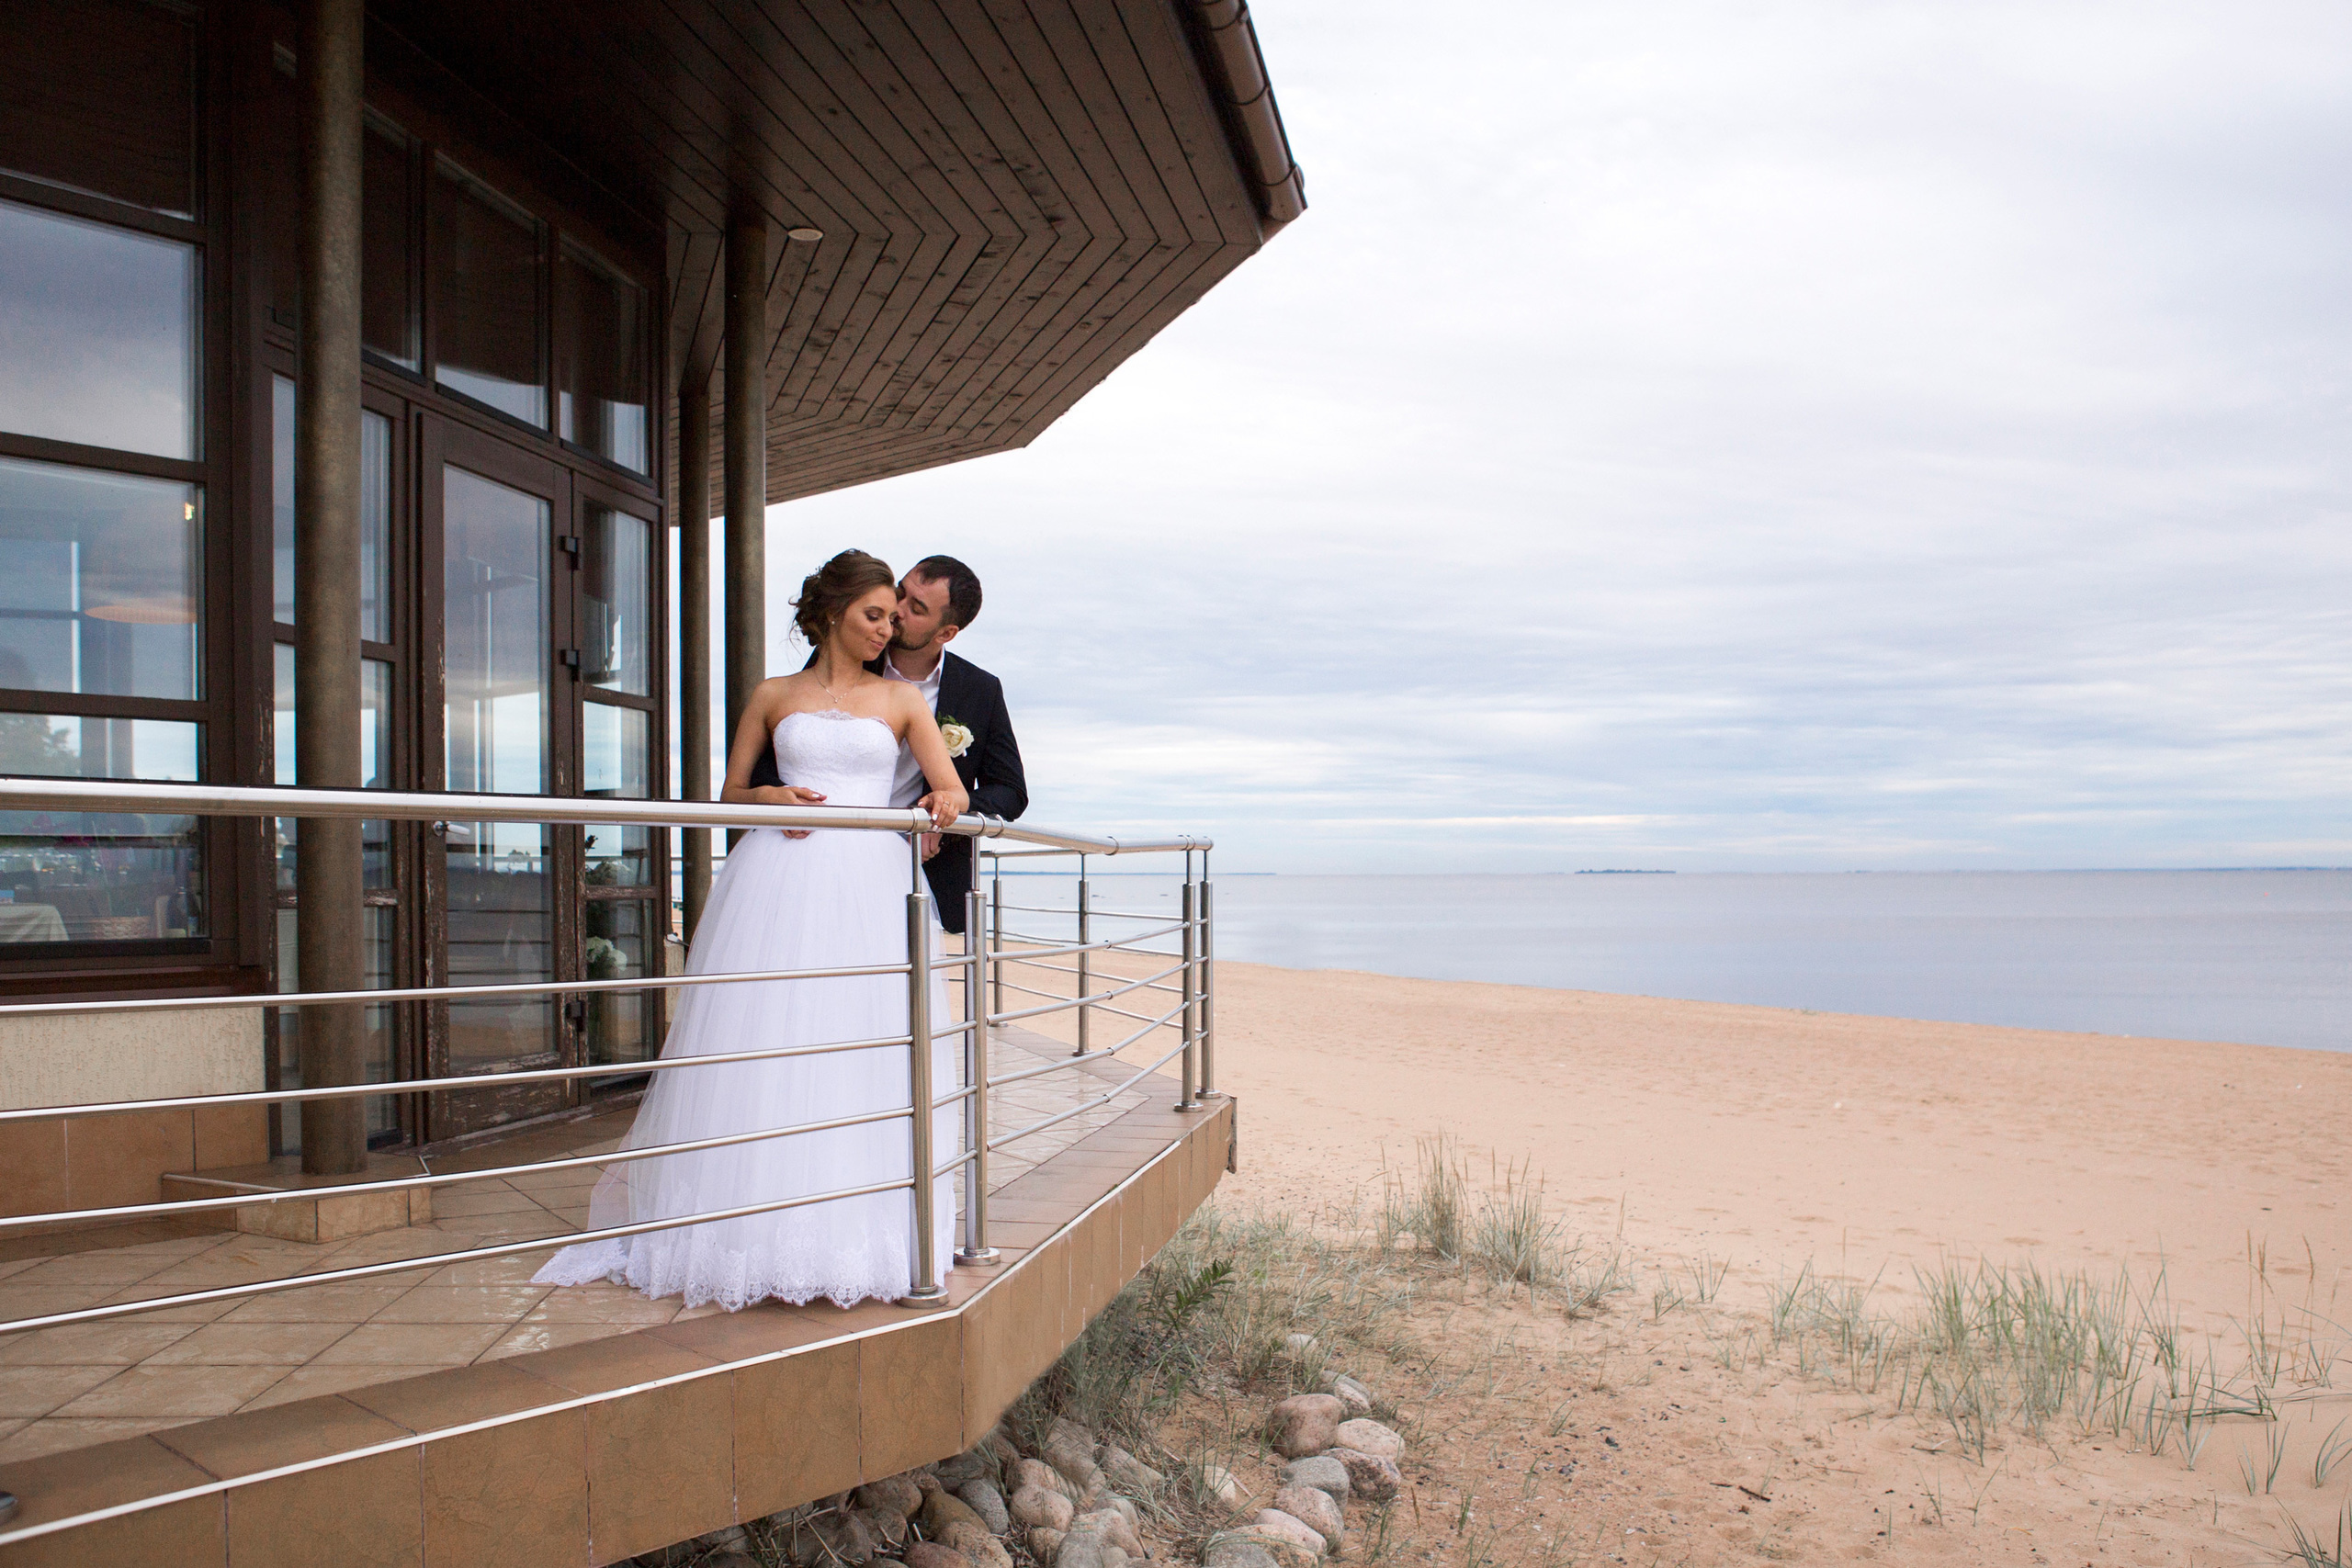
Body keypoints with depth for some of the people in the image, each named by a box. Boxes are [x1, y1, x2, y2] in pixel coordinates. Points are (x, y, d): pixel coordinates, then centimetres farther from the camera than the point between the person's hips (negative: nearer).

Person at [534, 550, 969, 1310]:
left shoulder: (902, 700, 13)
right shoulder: (773, 696, 14)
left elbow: (954, 792, 8)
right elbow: (729, 791, 17)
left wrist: (945, 803, -15)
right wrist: (768, 801, -5)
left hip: (871, 884, 0)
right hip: (781, 881, 0)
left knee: (866, 1061, -4)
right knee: (762, 1046, -3)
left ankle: (860, 1233, 5)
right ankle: (760, 1229, 6)